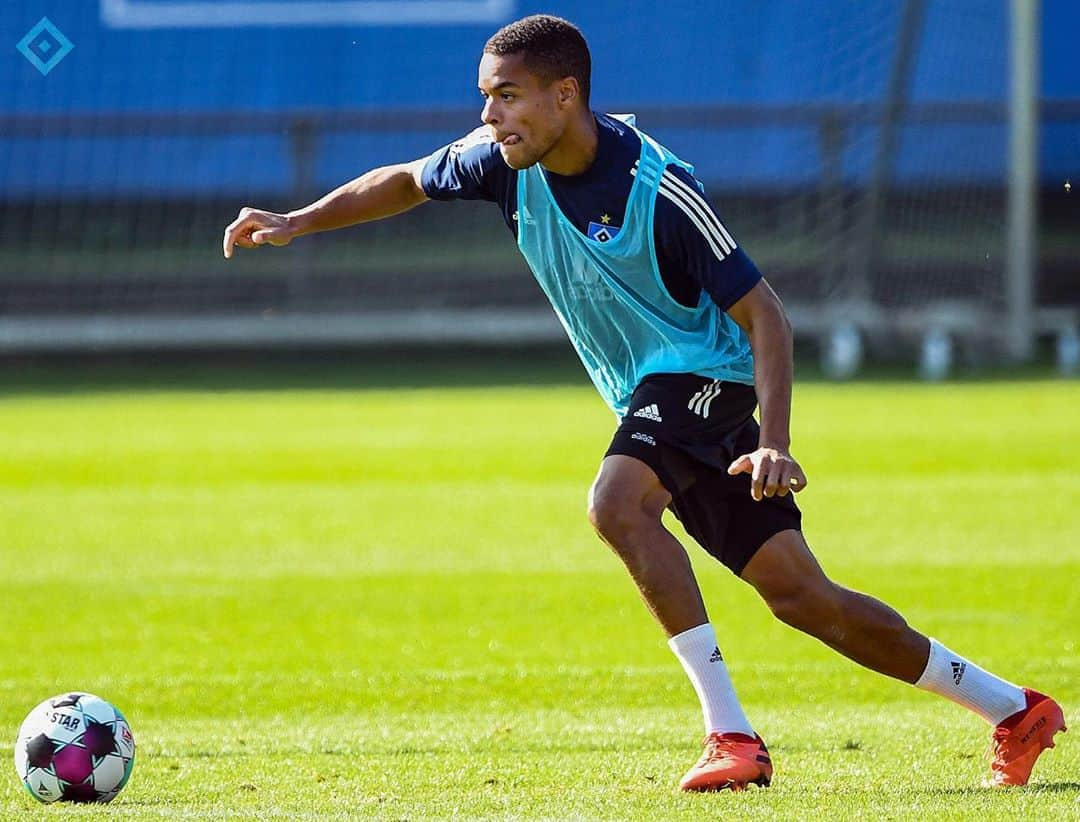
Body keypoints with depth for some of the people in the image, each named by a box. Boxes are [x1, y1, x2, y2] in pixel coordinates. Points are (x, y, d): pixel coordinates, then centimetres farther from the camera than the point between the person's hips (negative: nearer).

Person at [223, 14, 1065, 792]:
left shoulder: (658, 190, -23)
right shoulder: (509, 160, -5)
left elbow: (763, 313, -21)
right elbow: (408, 181, 15)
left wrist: (775, 441, -31)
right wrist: (299, 222, 3)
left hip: (703, 373, -7)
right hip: (651, 398, 7)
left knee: (616, 504, -33)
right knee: (799, 594, 4)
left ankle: (732, 734, -29)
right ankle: (1013, 708, 14)